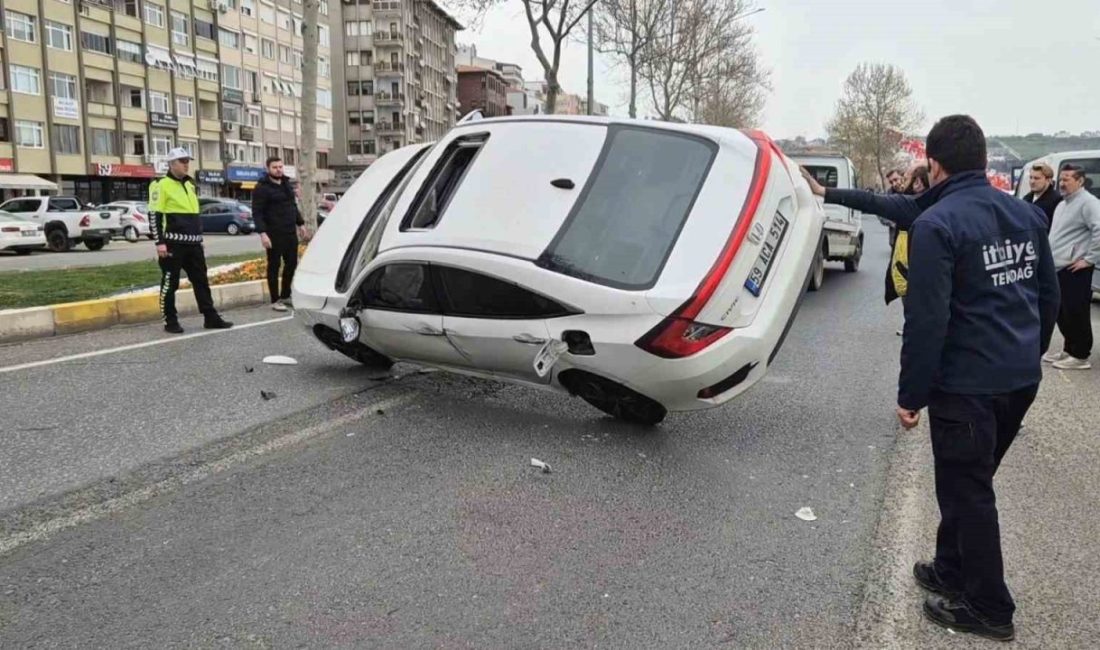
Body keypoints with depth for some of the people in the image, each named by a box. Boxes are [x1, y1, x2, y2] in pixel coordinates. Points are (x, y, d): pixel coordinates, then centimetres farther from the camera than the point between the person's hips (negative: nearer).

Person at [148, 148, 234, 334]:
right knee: (170, 283, 1)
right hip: (173, 243, -7)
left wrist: (199, 236, 23)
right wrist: (160, 242, -17)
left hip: (193, 243, 8)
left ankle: (211, 318, 12)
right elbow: (154, 215, -11)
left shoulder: (190, 184, 17)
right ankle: (170, 322, 9)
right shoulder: (161, 185, -7)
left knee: (201, 281, 8)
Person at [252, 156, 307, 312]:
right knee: (274, 266, 1)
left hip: (290, 232, 7)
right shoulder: (262, 188, -9)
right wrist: (262, 233, -22)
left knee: (292, 264, 11)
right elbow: (257, 213, -14)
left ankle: (285, 295, 25)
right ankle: (275, 300, 7)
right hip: (274, 234, -7)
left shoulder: (287, 184, 14)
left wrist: (300, 223, 17)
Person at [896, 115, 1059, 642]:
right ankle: (953, 570, 36)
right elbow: (1049, 295, 15)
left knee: (967, 492, 6)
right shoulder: (1027, 213, 8)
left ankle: (989, 609, 19)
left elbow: (926, 319, -20)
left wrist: (911, 394, -12)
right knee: (968, 483, 22)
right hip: (1022, 379, 8)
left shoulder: (937, 223, -17)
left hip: (967, 385, -8)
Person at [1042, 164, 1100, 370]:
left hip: (1075, 269, -10)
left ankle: (1080, 356, 2)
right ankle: (1069, 350, 25)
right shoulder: (1062, 204, 20)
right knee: (1061, 312, 15)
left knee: (1076, 312, -5)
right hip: (1059, 267, 10)